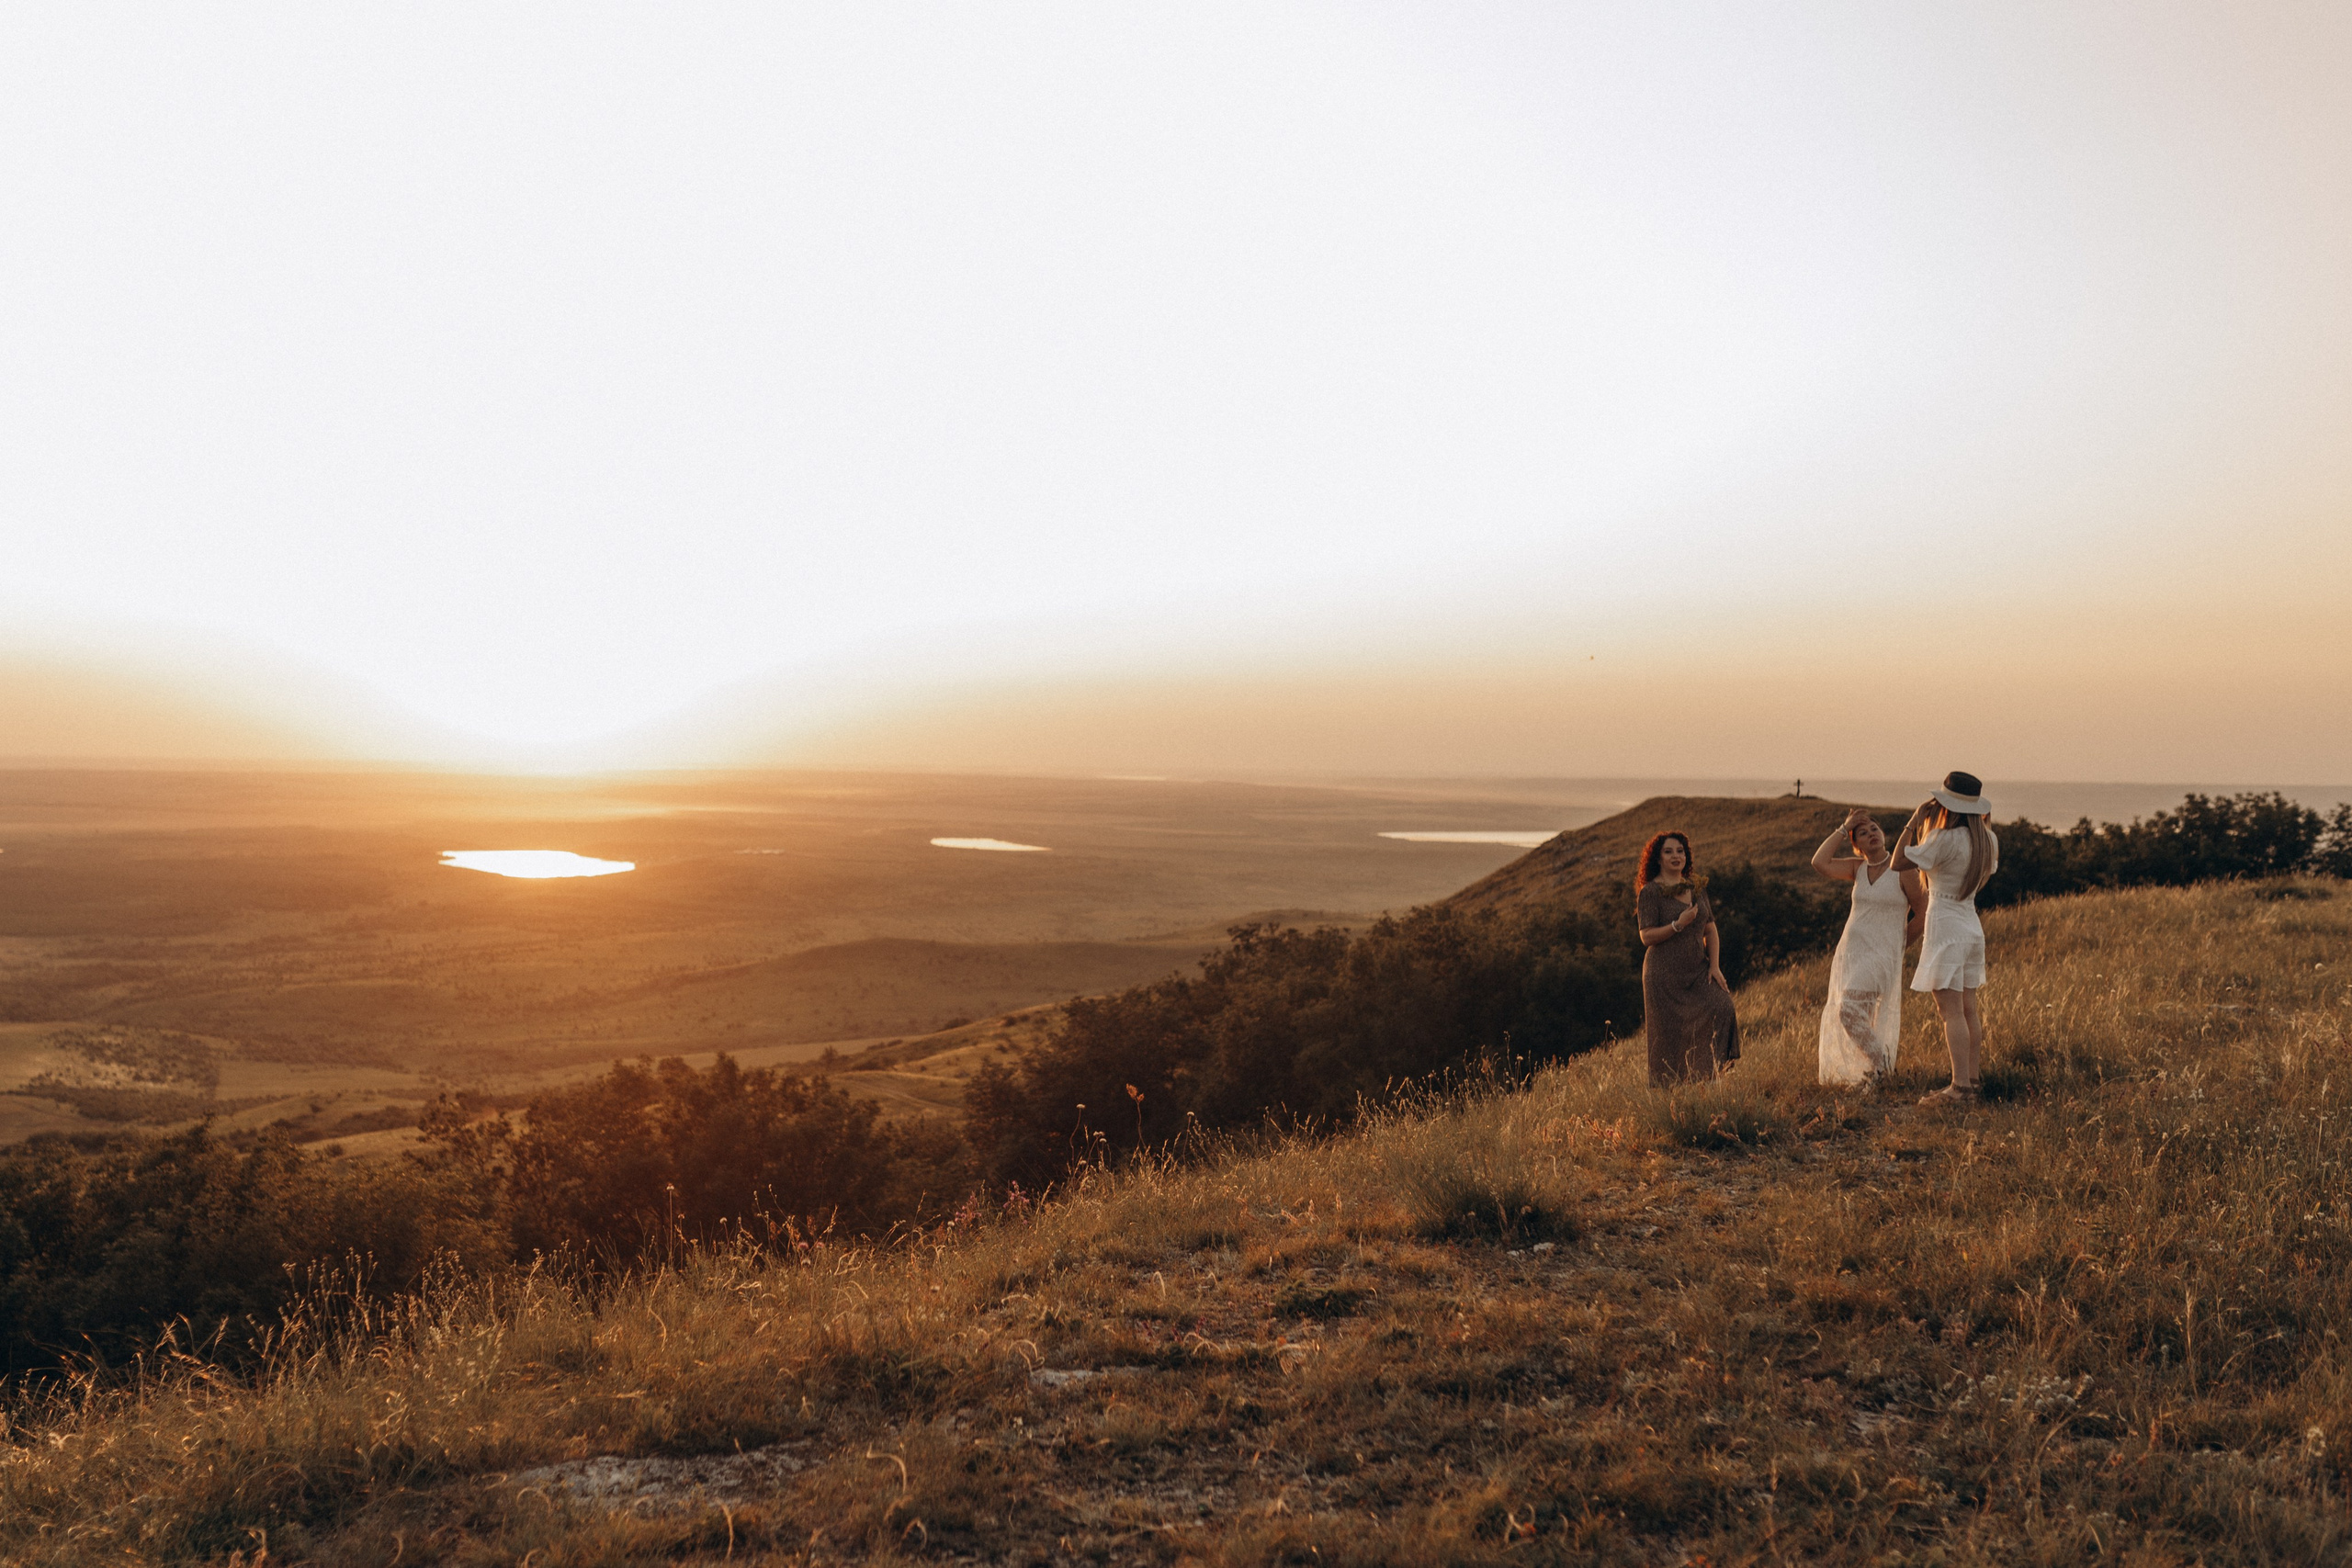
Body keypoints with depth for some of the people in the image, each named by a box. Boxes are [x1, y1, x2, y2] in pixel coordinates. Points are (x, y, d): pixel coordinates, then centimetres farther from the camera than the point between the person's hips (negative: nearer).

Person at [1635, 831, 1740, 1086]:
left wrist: (1715, 965, 3)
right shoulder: (1650, 892, -5)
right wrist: (1678, 925, -22)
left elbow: (1710, 930, 15)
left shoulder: (1696, 888, 13)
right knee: (1670, 1036, -4)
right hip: (1665, 974, -5)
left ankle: (1710, 1072, -8)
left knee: (1722, 1007, -17)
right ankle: (1668, 1089, 10)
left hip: (1698, 970, 5)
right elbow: (1647, 936, -11)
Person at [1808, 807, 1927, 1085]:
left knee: (1850, 1013, -18)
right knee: (1841, 1015, 8)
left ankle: (1880, 1061, 3)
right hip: (1850, 951, 6)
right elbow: (1820, 863, -9)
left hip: (1881, 955, -6)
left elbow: (1923, 912, -1)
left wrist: (1899, 945, 6)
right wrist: (1843, 828, -4)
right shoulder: (1858, 868, 6)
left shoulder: (1903, 869, -8)